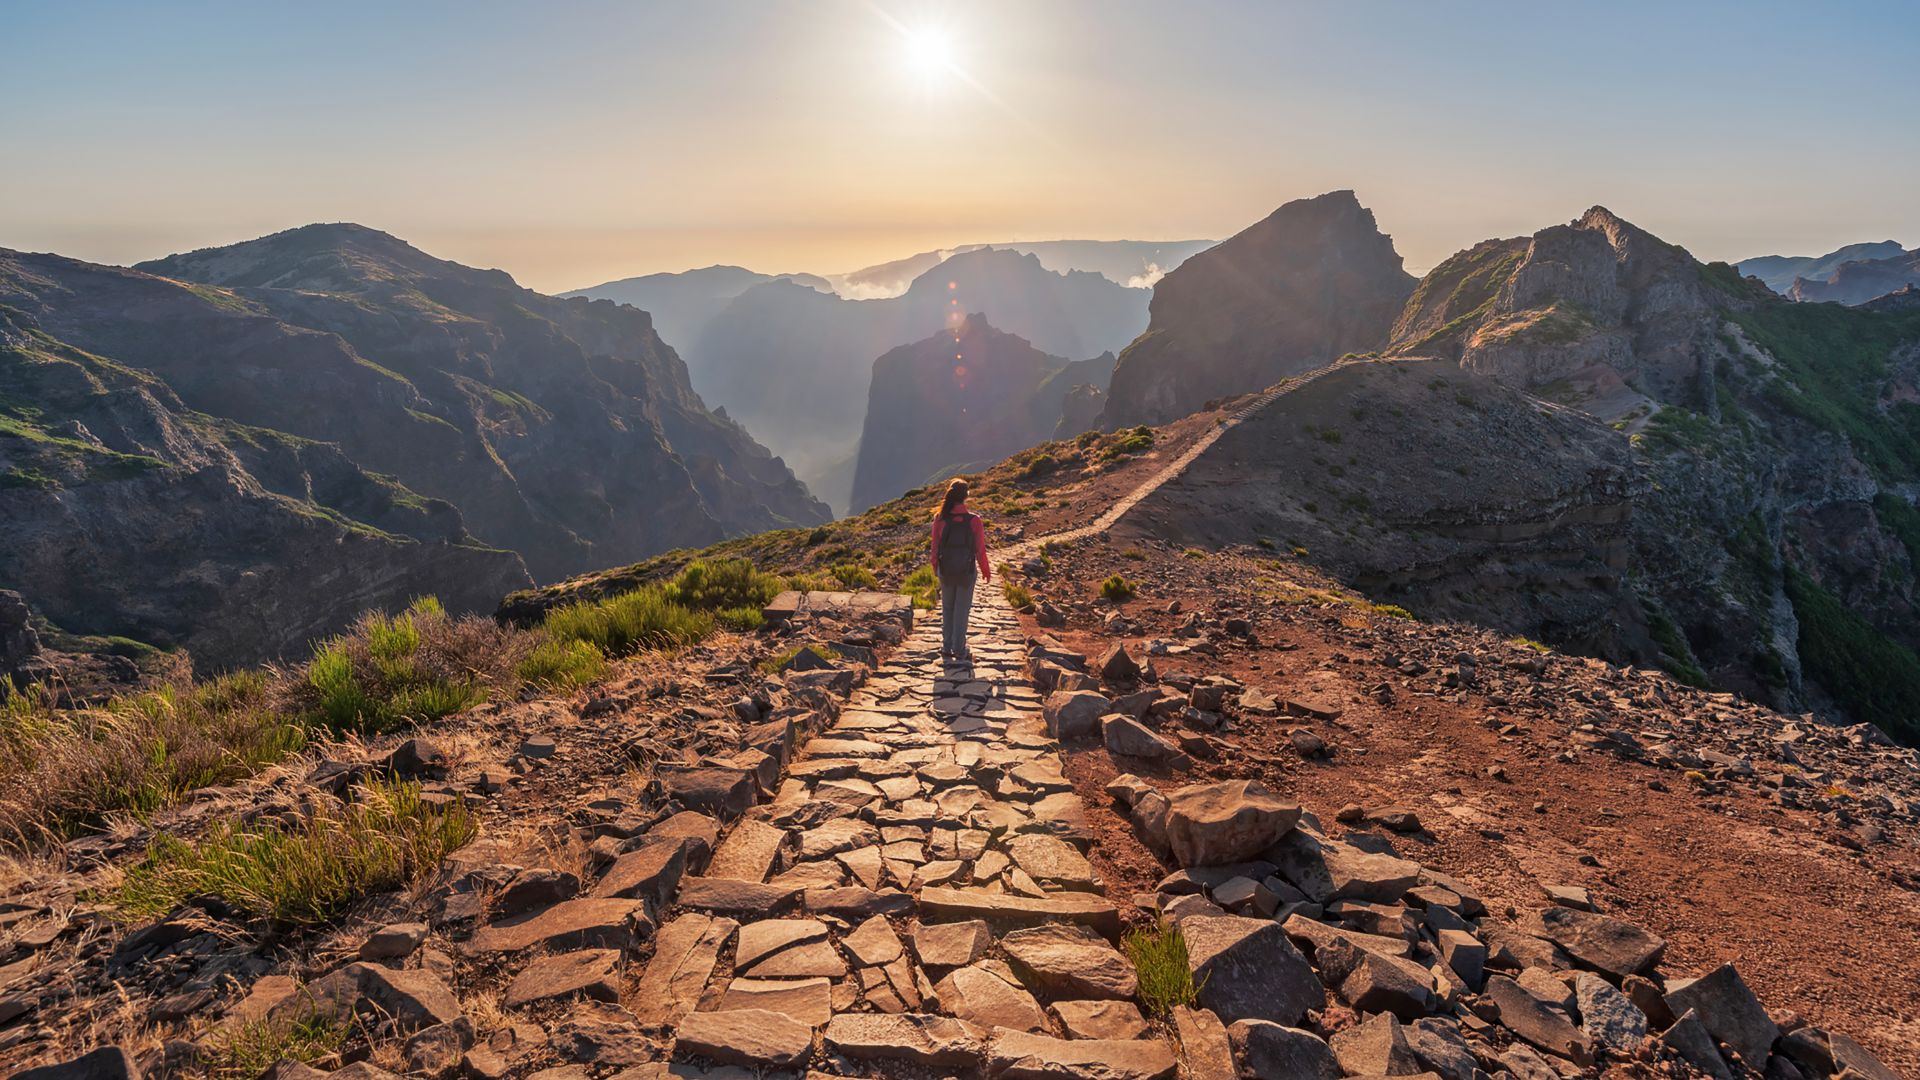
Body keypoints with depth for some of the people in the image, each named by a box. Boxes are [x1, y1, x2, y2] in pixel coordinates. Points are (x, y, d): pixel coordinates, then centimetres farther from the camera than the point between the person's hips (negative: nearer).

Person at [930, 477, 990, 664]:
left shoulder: (940, 519, -12)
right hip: (967, 571, -2)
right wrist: (986, 570, 6)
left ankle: (947, 649, 22)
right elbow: (980, 549, -11)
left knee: (947, 608, 17)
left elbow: (935, 546, -4)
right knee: (962, 609, 11)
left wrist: (935, 568, 13)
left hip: (945, 571, 2)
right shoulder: (974, 520, -17)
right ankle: (959, 650, 16)